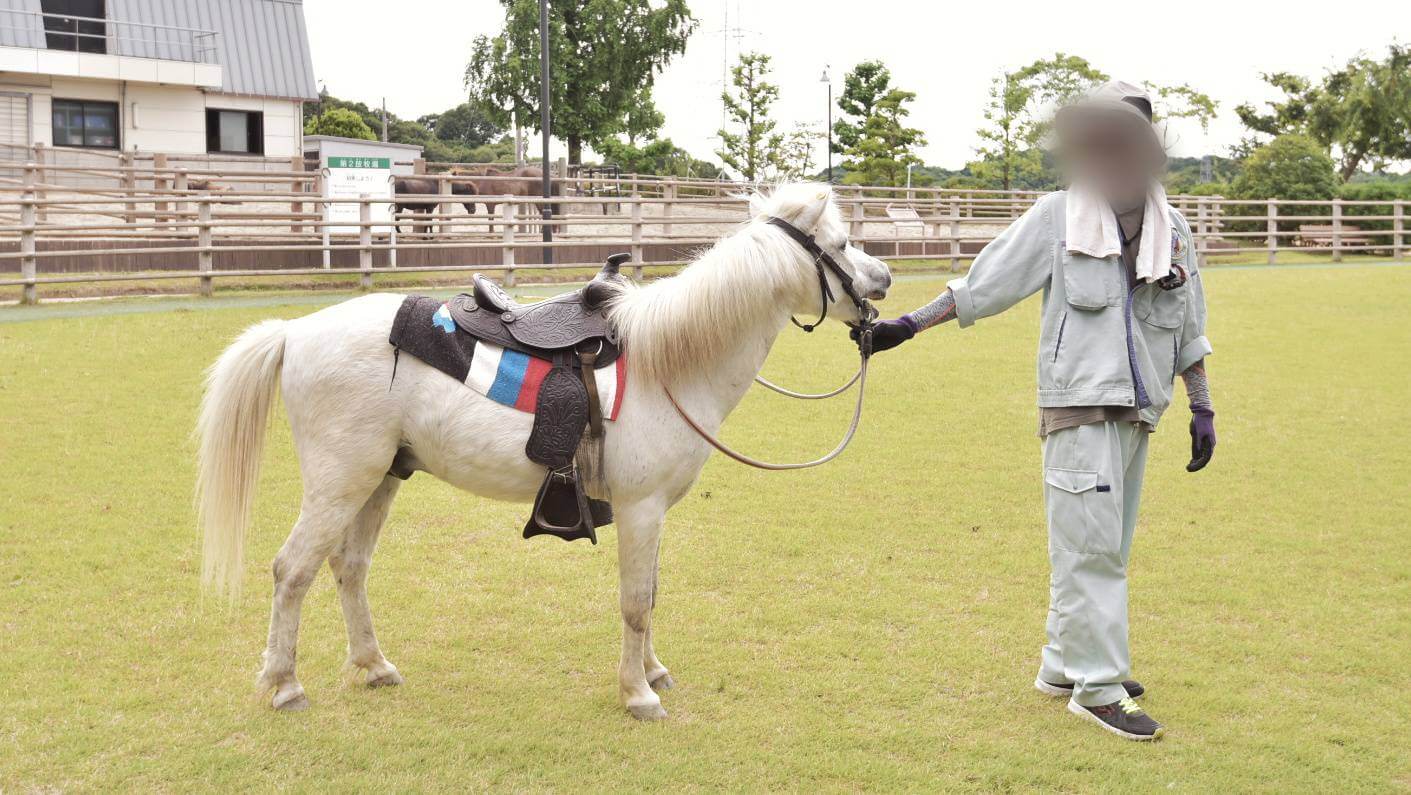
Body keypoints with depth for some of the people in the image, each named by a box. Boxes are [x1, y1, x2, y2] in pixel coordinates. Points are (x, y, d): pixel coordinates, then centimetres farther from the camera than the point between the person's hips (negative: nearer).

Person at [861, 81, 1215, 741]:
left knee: (1104, 549, 11)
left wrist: (1203, 410, 13)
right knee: (1090, 547, -8)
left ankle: (1062, 667, 23)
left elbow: (1189, 333, 16)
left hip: (1138, 410, 5)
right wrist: (909, 325, -5)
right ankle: (1098, 687, -1)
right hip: (1078, 402, -5)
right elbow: (981, 284, 0)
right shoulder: (1057, 218, -2)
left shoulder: (1172, 232, 9)